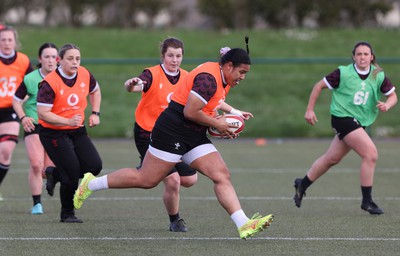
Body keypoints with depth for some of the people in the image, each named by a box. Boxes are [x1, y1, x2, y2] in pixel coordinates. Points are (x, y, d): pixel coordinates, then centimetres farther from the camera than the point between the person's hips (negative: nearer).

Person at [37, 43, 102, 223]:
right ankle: (67, 213, 9)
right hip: (52, 133, -6)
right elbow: (42, 113, -23)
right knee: (72, 171, -14)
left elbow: (95, 91, 20)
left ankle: (57, 174, 21)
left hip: (77, 130, 6)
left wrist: (95, 113, 8)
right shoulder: (49, 83, -21)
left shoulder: (84, 75, -3)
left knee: (94, 166, -7)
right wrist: (68, 121, -31)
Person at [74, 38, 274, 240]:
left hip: (195, 136, 10)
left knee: (222, 176, -5)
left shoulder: (223, 79, 12)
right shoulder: (209, 78, -21)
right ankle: (91, 184, 14)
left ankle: (243, 225, -13)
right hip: (173, 130, -10)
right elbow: (190, 112, -25)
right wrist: (217, 124, -13)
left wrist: (233, 112, 18)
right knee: (146, 180, -3)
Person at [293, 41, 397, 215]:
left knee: (332, 158, 17)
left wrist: (387, 105, -17)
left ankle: (302, 185, 36)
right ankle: (367, 201, -8)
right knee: (371, 154, -17)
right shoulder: (343, 73, -12)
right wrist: (310, 110, -4)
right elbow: (319, 86, -2)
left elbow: (393, 96, 6)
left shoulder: (379, 76, -1)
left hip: (359, 122, 6)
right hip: (343, 117, -6)